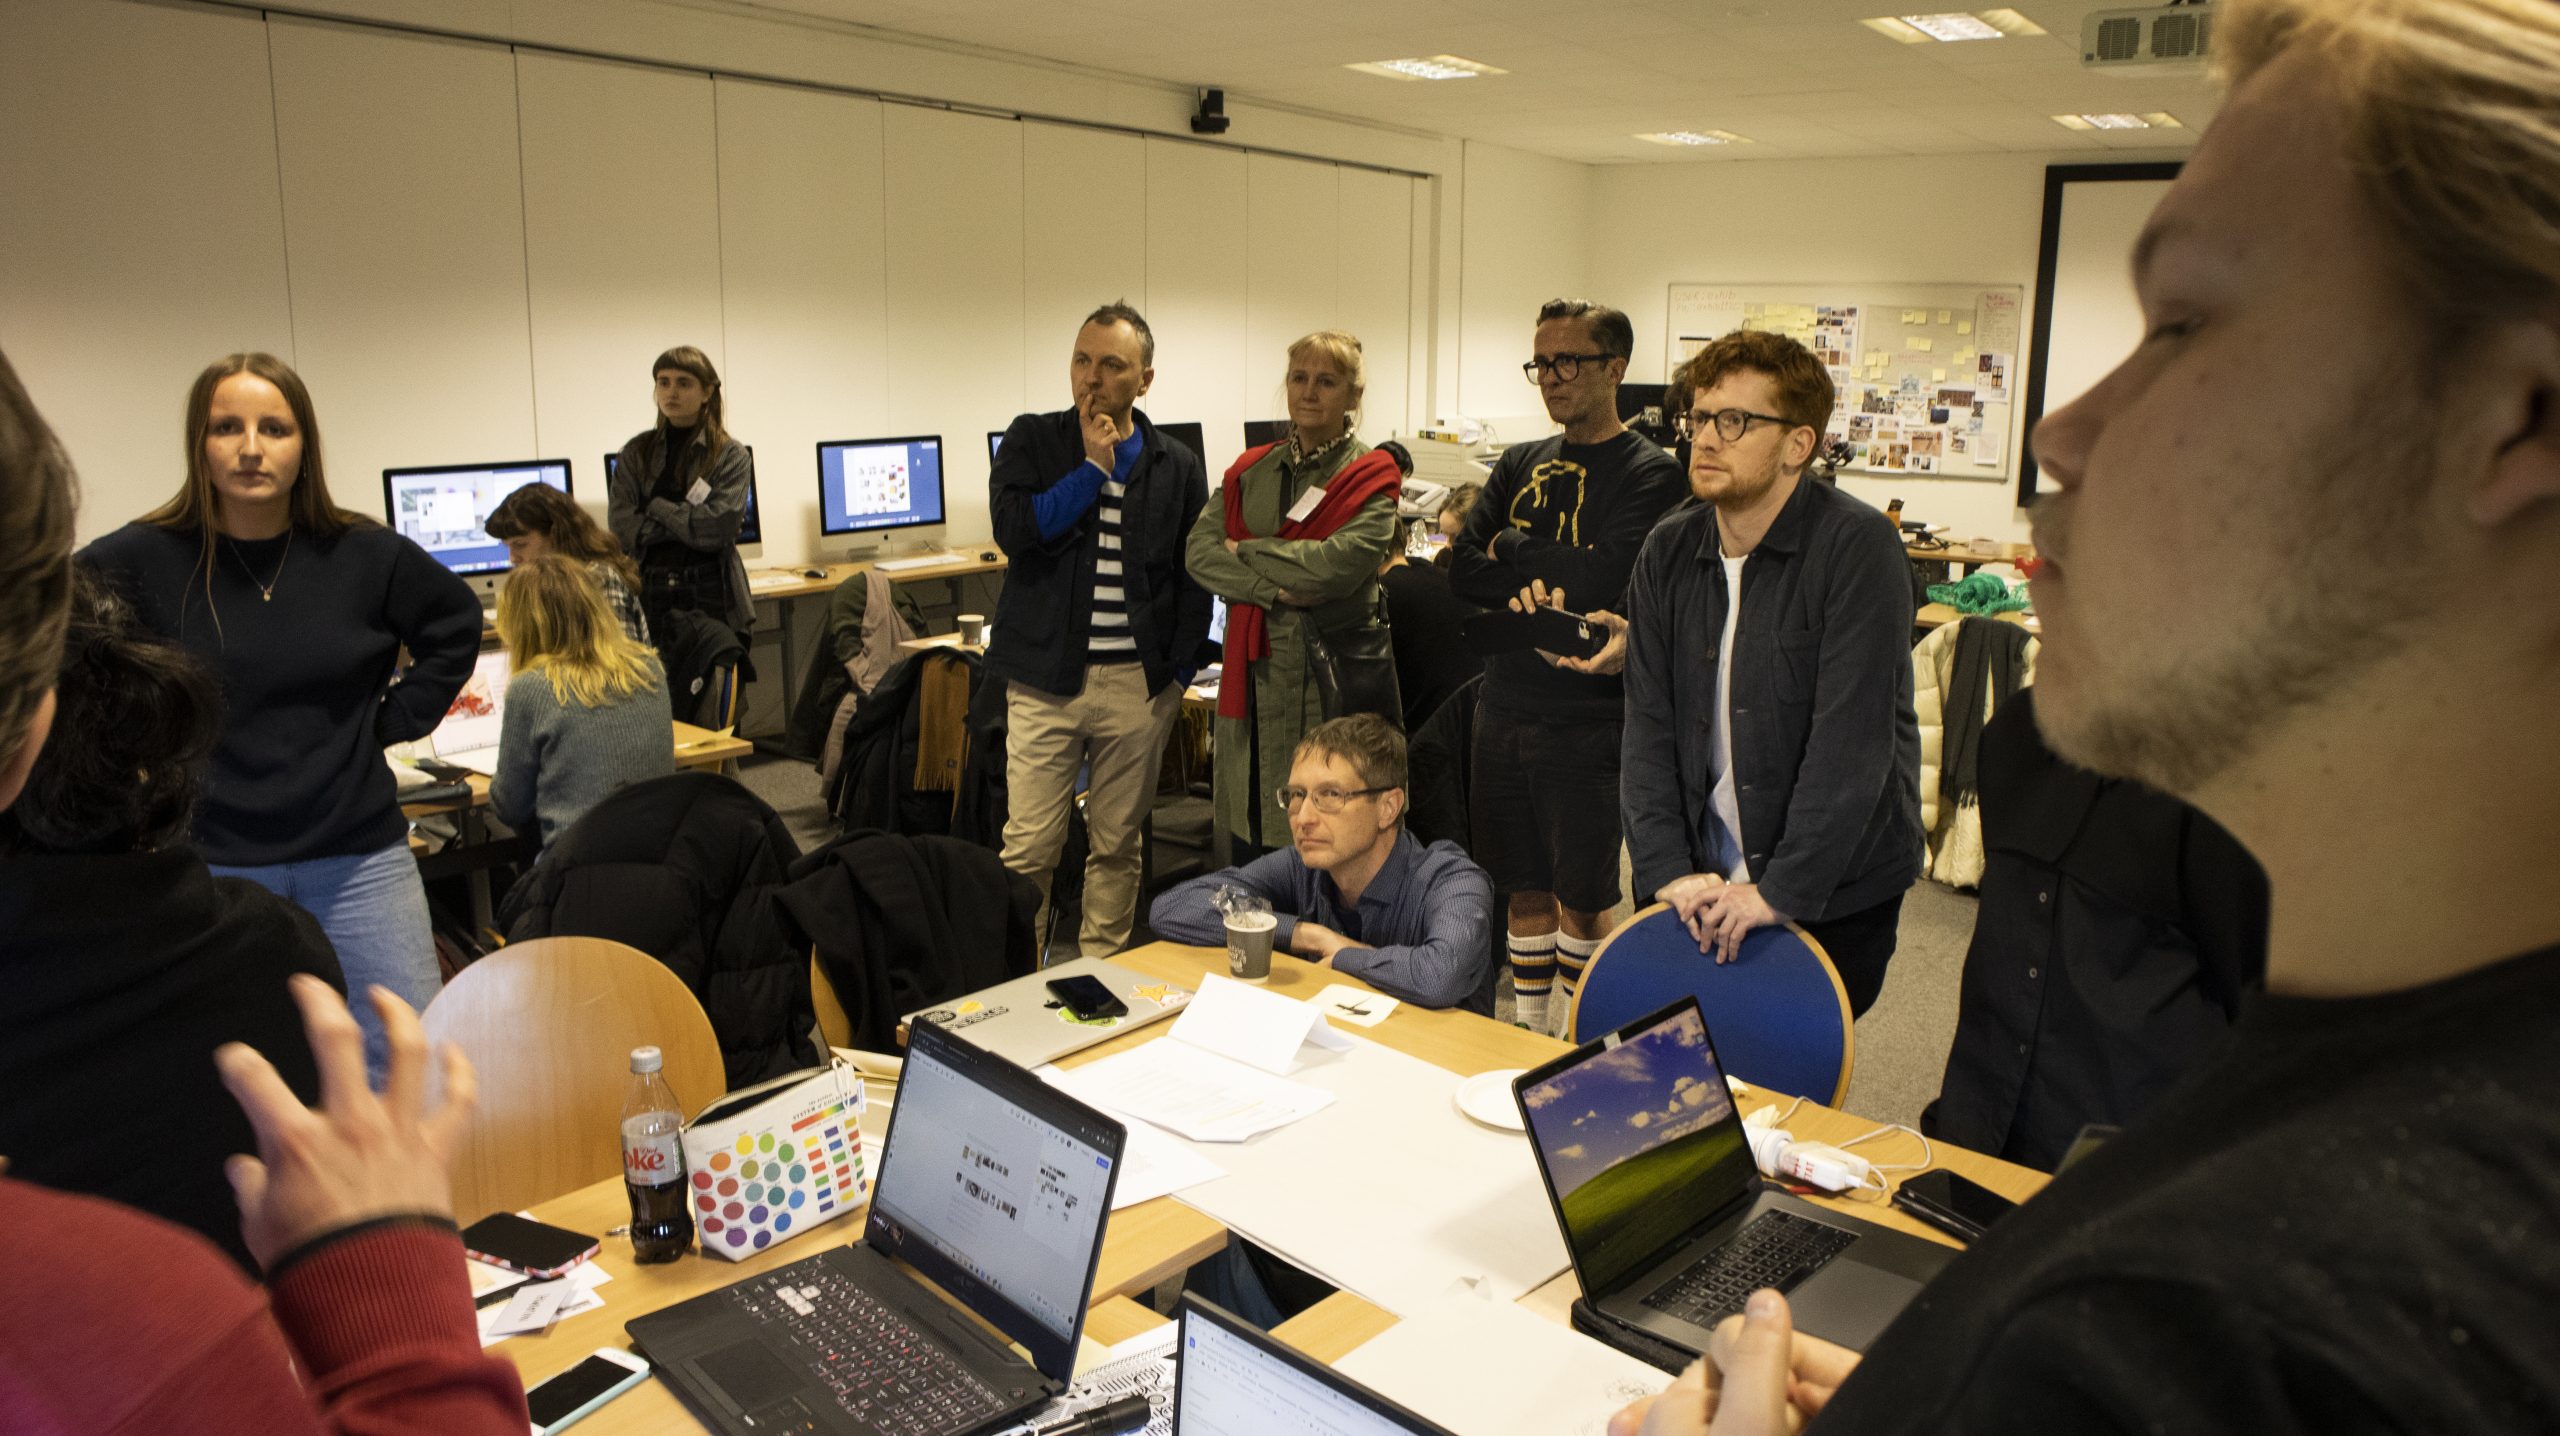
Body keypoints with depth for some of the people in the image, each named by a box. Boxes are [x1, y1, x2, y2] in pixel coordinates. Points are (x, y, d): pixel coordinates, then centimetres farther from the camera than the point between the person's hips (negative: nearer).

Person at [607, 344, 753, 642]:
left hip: (710, 595, -2)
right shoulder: (636, 453, 9)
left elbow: (718, 526, -12)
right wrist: (688, 524, -9)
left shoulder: (731, 455, 0)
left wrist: (656, 507, -4)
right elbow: (620, 524, -2)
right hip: (648, 592, 2)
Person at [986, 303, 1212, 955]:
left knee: (1119, 846, 10)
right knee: (1028, 847, -2)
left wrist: (1180, 669, 1)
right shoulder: (1032, 441, 6)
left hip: (1138, 682, 2)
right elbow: (1014, 528, -11)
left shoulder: (1177, 467, 8)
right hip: (1047, 675, -1)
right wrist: (1094, 466, -8)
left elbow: (1194, 577, 10)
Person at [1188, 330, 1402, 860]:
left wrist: (1246, 551, -7)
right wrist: (1274, 589, -16)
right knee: (1248, 853, 10)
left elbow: (1338, 564, -18)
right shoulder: (1251, 471, 12)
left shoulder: (1371, 477, -2)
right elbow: (1200, 551, 0)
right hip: (1254, 675, 4)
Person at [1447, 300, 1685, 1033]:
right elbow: (1462, 572, 0)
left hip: (1587, 718, -5)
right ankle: (1528, 1035, 29)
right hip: (1505, 710, 5)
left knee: (1582, 899, 6)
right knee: (1526, 888, 15)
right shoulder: (1519, 465, 11)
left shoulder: (1650, 472, -6)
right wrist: (1552, 582, -13)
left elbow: (1603, 577, -20)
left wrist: (1510, 549, -6)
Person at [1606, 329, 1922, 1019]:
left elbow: (1852, 737, -20)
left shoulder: (1858, 547, -14)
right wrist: (1668, 871, -11)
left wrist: (1782, 890, -23)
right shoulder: (1667, 554, 2)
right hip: (1703, 893, 4)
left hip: (1837, 892, -4)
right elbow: (1648, 727, -1)